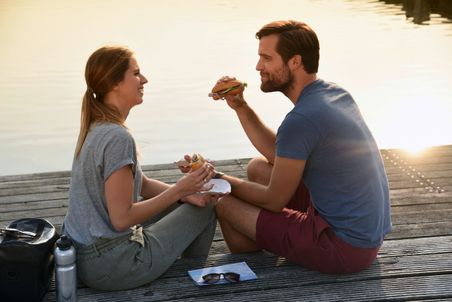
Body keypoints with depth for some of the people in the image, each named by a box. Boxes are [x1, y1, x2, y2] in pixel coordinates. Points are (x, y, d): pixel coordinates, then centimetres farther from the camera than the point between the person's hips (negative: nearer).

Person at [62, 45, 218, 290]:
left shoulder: (96, 127, 6)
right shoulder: (117, 137, -24)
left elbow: (142, 185, 11)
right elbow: (121, 219, -23)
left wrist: (185, 192, -3)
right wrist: (179, 189, -17)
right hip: (108, 265, -9)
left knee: (198, 199, 18)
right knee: (206, 207, 3)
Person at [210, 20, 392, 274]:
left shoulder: (301, 119, -24)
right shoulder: (336, 93, 4)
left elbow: (274, 201, -13)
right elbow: (277, 154, 12)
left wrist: (219, 179, 2)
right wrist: (240, 107, 6)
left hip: (346, 249, -9)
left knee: (223, 203, -4)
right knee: (258, 168, 16)